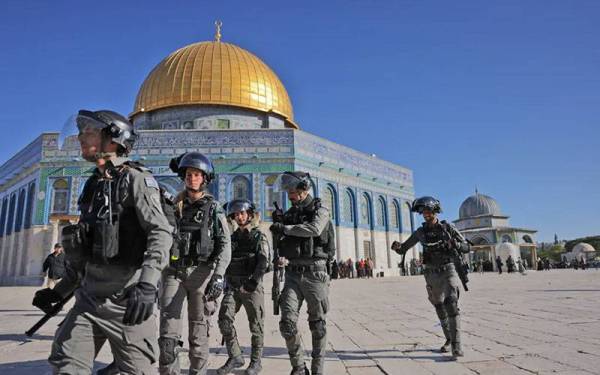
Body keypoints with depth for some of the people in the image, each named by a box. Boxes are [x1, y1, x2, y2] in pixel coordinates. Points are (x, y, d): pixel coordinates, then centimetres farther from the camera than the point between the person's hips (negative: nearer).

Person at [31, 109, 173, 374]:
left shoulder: (135, 179, -9)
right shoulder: (93, 186, 16)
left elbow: (161, 233, -22)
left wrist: (148, 285, -34)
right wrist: (60, 291, 22)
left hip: (127, 301, -7)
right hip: (90, 298, 7)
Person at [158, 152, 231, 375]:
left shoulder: (213, 208, 2)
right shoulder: (174, 206, 12)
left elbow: (225, 244, -7)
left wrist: (218, 274, -20)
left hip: (201, 272, -2)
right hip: (173, 272, 2)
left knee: (199, 332, 4)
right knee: (168, 332, -3)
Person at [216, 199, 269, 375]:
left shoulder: (259, 237, -1)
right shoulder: (232, 238, 14)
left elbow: (263, 263, -14)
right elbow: (226, 261, 18)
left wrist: (253, 282, -26)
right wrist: (225, 284, 13)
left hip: (252, 286, -4)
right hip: (232, 286, 4)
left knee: (256, 326, 3)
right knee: (224, 319, -9)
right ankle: (235, 357, 5)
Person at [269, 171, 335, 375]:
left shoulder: (320, 210, -2)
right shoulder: (289, 214, 13)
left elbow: (314, 229, -23)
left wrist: (284, 228, -15)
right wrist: (281, 257, -4)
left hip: (314, 274, -4)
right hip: (293, 274, 4)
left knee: (317, 324, 5)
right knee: (287, 323, -6)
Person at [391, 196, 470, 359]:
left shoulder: (447, 228, -6)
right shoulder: (420, 232, 1)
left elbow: (466, 248, -5)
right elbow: (403, 249, 4)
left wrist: (454, 244, -28)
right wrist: (396, 247, -22)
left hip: (448, 272, -4)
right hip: (431, 274, 4)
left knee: (451, 305, -21)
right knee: (440, 309, 13)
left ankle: (456, 345, -19)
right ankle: (449, 340, 31)